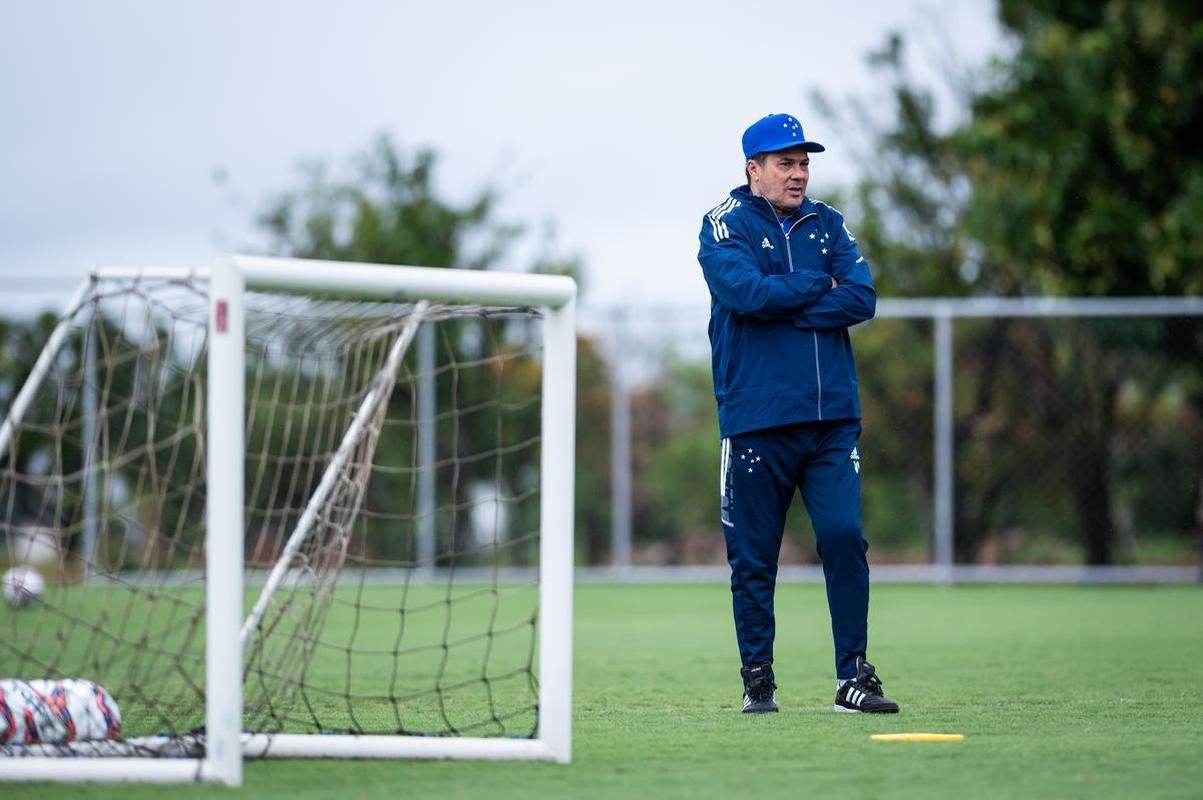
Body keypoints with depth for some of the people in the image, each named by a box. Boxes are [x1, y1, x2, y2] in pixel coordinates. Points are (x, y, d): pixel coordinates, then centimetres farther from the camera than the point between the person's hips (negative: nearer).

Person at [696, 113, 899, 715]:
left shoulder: (827, 225, 14)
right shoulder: (726, 225, 3)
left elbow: (862, 299, -1)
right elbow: (745, 292, -16)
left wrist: (782, 304, -8)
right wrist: (818, 288, -4)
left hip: (831, 416, 3)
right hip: (756, 420, -3)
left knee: (844, 535, -8)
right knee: (753, 555, 1)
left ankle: (853, 676, -2)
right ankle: (757, 679, 11)